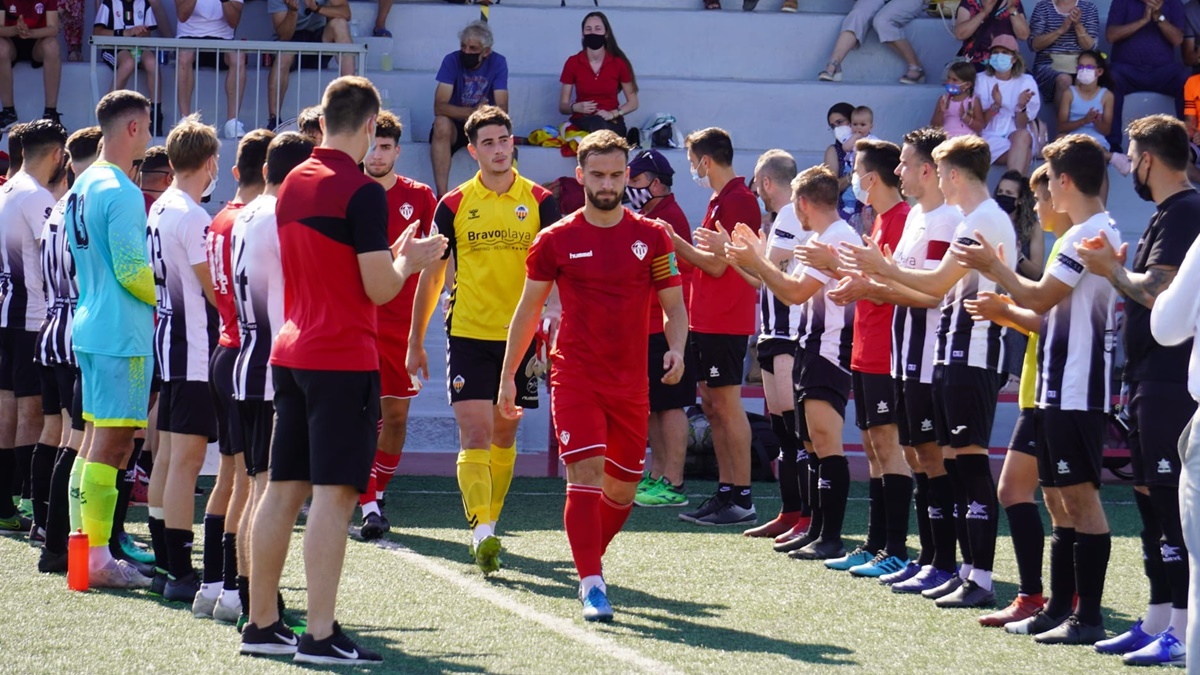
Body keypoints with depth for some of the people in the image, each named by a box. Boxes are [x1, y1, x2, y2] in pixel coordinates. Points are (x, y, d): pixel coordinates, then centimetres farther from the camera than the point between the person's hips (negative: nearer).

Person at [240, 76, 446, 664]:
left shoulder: (292, 183, 11)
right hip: (343, 359, -8)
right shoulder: (361, 192, -13)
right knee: (333, 494, -8)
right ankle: (320, 636, -10)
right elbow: (379, 288, -14)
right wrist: (410, 261, 5)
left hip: (290, 353, 8)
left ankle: (261, 625, 15)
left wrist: (390, 256, 25)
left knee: (284, 490, 11)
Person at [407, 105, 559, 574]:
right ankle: (481, 531, -21)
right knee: (475, 434, -12)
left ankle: (488, 527, 22)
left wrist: (554, 307, -25)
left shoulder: (539, 201, 3)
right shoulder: (454, 205, 3)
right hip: (468, 334, -1)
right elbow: (432, 276, 10)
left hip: (519, 336, 1)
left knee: (504, 437, 10)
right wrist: (415, 343, 11)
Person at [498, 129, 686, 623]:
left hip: (631, 383, 2)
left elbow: (674, 307, 8)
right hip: (575, 375, -2)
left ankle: (588, 560, 33)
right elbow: (529, 309, 10)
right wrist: (508, 375, 10)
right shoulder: (557, 240, 2)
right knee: (585, 472, -17)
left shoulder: (652, 238, 4)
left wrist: (676, 349, -13)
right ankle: (591, 583, -17)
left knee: (622, 490, 9)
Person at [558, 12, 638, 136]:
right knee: (596, 124, -38)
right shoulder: (572, 63, 2)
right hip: (582, 122, 0)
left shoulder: (619, 63, 1)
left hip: (611, 123, 0)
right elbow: (562, 106, 8)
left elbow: (633, 103, 10)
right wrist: (576, 107, -16)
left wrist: (613, 114, -9)